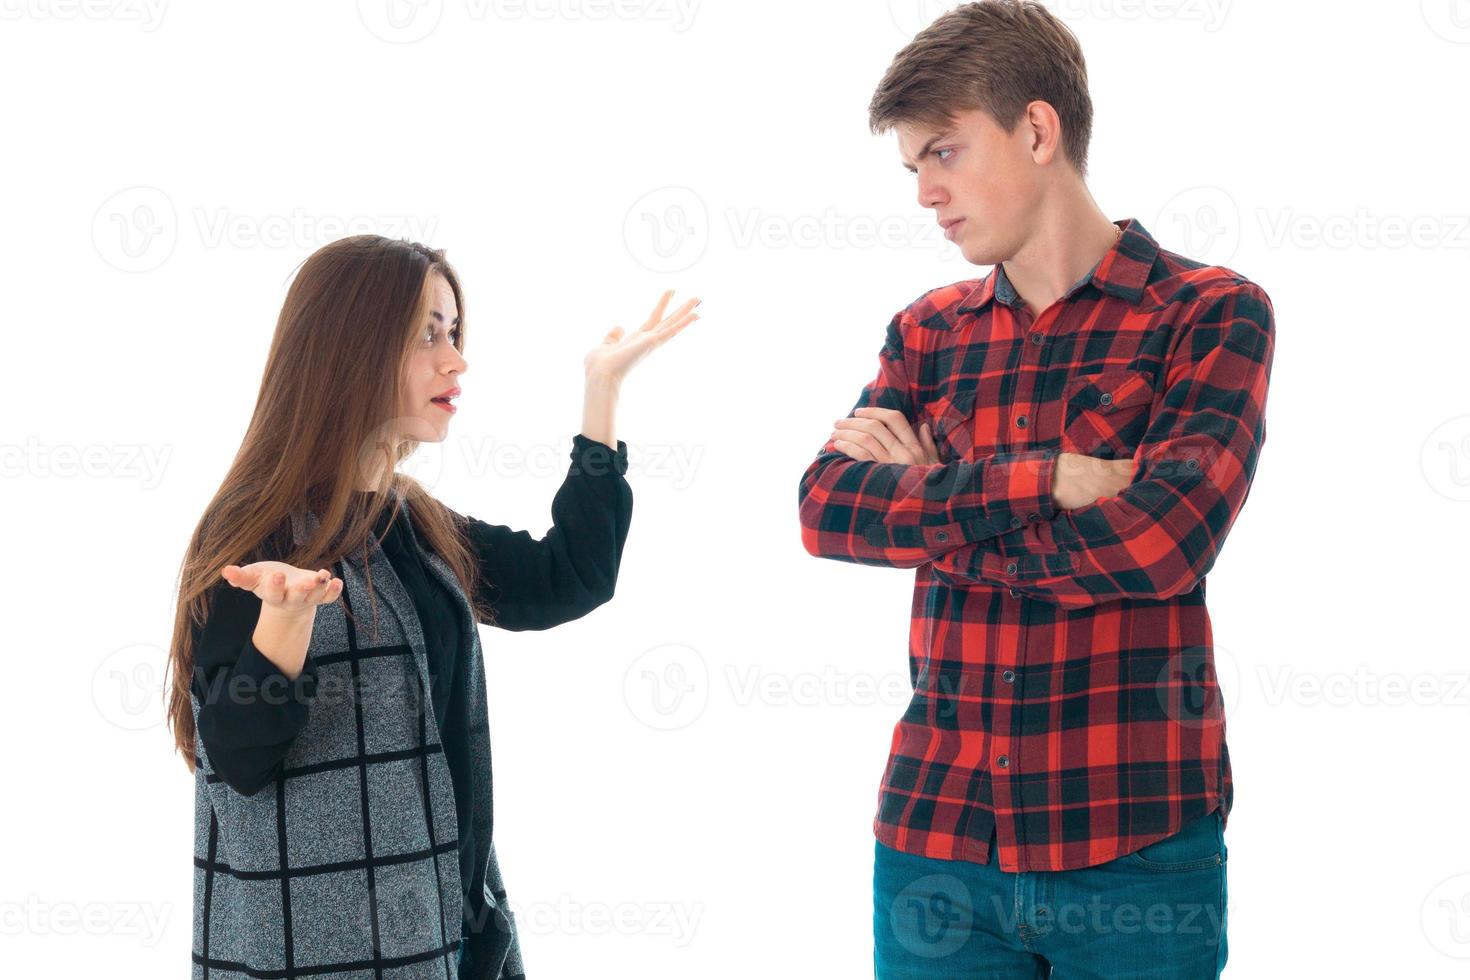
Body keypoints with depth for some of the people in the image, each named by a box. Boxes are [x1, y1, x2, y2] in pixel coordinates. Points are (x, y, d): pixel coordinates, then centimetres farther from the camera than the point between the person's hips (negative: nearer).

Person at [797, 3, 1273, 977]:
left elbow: (1161, 539, -16)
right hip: (934, 825, 4)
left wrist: (922, 503, -7)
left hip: (1133, 836, -3)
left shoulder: (1211, 313, -2)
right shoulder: (927, 332, 11)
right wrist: (1041, 481, -16)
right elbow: (825, 512, -4)